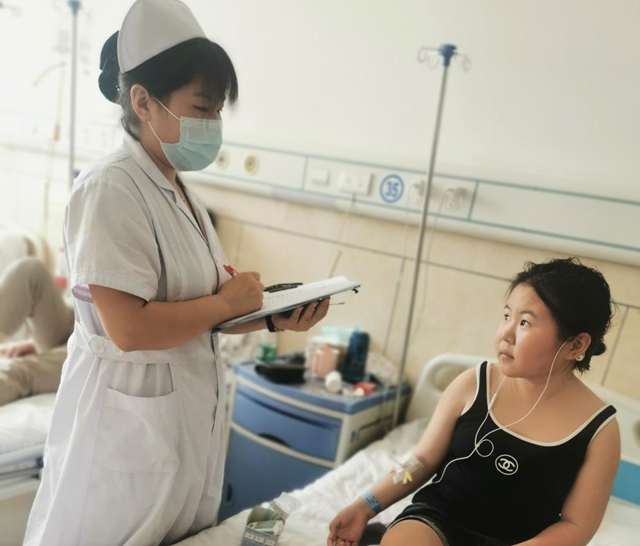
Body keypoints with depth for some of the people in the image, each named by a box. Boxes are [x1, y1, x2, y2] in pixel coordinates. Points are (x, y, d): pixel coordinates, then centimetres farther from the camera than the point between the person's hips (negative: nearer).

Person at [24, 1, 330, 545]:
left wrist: (273, 319, -3)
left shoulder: (181, 192, 8)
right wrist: (229, 302, -16)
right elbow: (130, 329, -27)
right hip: (127, 416, -8)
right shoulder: (111, 190, -19)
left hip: (190, 410, 9)